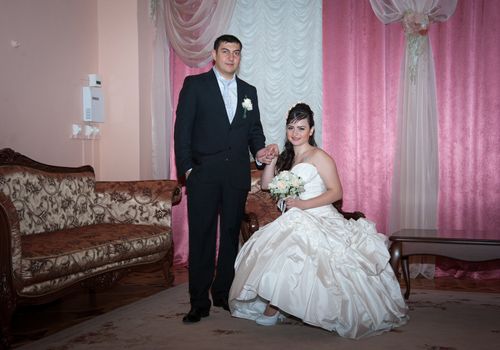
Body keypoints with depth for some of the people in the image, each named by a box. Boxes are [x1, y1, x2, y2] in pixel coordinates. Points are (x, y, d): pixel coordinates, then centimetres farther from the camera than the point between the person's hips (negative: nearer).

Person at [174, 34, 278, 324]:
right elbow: (182, 129, -2)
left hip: (238, 176, 4)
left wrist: (260, 151, -4)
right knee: (201, 238, -2)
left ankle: (224, 292, 23)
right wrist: (186, 168, -10)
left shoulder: (249, 91, 15)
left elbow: (255, 129, 16)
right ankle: (200, 302, 5)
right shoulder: (195, 84, 2)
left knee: (231, 235, 10)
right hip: (203, 175, -4)